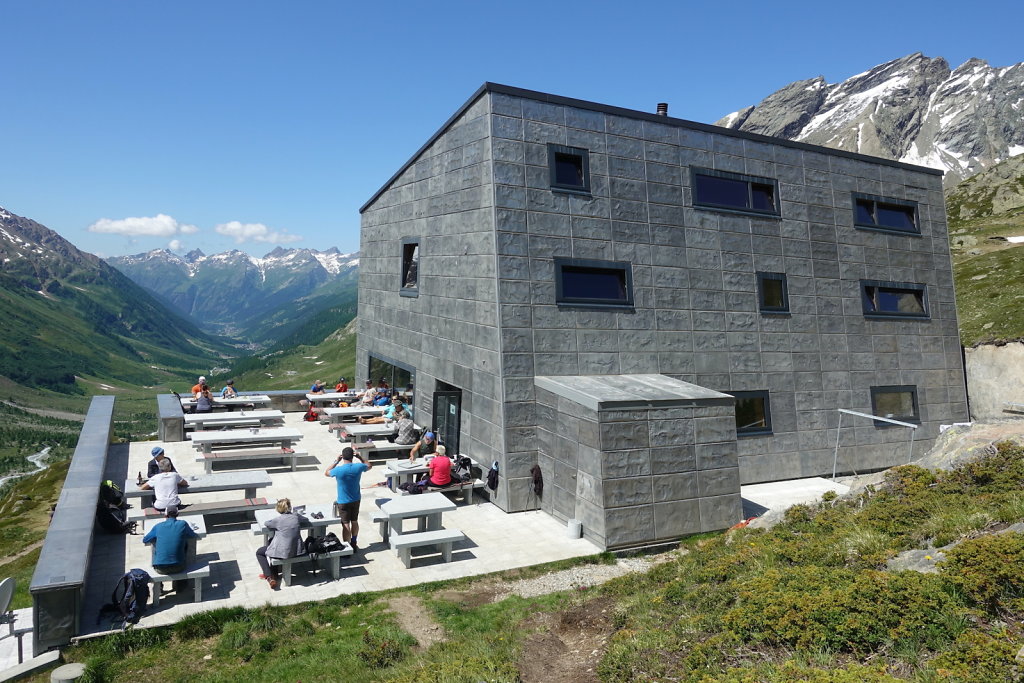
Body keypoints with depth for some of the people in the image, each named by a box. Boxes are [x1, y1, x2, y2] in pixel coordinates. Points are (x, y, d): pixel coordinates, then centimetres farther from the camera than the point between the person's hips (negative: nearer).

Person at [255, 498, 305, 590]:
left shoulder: (278, 520, -18)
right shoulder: (295, 517, -4)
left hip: (283, 552, -6)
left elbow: (265, 523, 0)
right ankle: (274, 573, 40)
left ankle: (270, 577, 11)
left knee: (259, 553, 20)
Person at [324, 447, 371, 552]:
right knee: (355, 522, 19)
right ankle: (354, 545, 34)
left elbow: (326, 473, 0)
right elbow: (369, 466, 9)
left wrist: (336, 461, -1)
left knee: (346, 525, 3)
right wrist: (359, 457, 7)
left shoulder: (338, 470, -22)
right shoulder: (358, 467, -14)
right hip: (356, 500, 4)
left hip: (343, 502, -4)